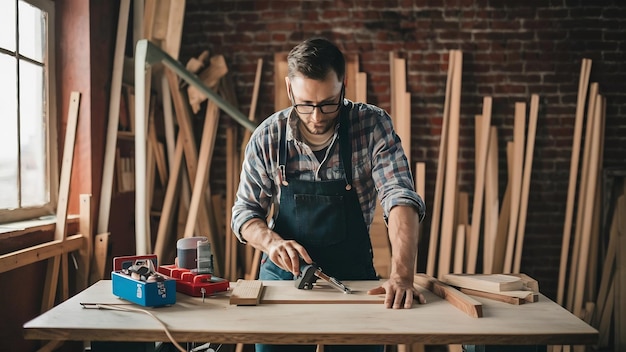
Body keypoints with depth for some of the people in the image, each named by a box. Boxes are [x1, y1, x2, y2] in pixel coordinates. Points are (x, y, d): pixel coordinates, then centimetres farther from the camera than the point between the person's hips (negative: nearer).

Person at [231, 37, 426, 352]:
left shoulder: (373, 126, -13)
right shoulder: (267, 137, -9)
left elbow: (400, 197, -21)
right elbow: (245, 211, -2)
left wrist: (402, 275, -35)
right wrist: (271, 241, -23)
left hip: (354, 278, -1)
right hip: (283, 275, 1)